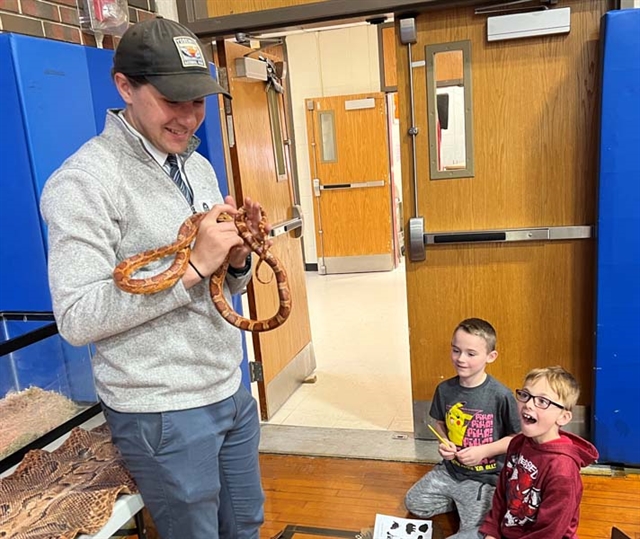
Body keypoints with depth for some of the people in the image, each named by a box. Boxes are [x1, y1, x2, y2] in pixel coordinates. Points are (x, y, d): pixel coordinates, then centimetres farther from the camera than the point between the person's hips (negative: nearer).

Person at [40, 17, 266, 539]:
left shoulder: (199, 167, 8)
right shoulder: (83, 182, -15)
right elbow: (77, 319, -21)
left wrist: (237, 258, -9)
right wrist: (193, 264, -25)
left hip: (231, 389, 7)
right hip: (162, 413, -7)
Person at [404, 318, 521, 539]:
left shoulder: (501, 396, -20)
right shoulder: (445, 389, -6)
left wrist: (483, 451, -20)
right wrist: (443, 443, -9)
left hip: (484, 477, -5)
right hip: (450, 469, 5)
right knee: (414, 504, 5)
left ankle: (477, 502, 12)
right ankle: (458, 501, 20)